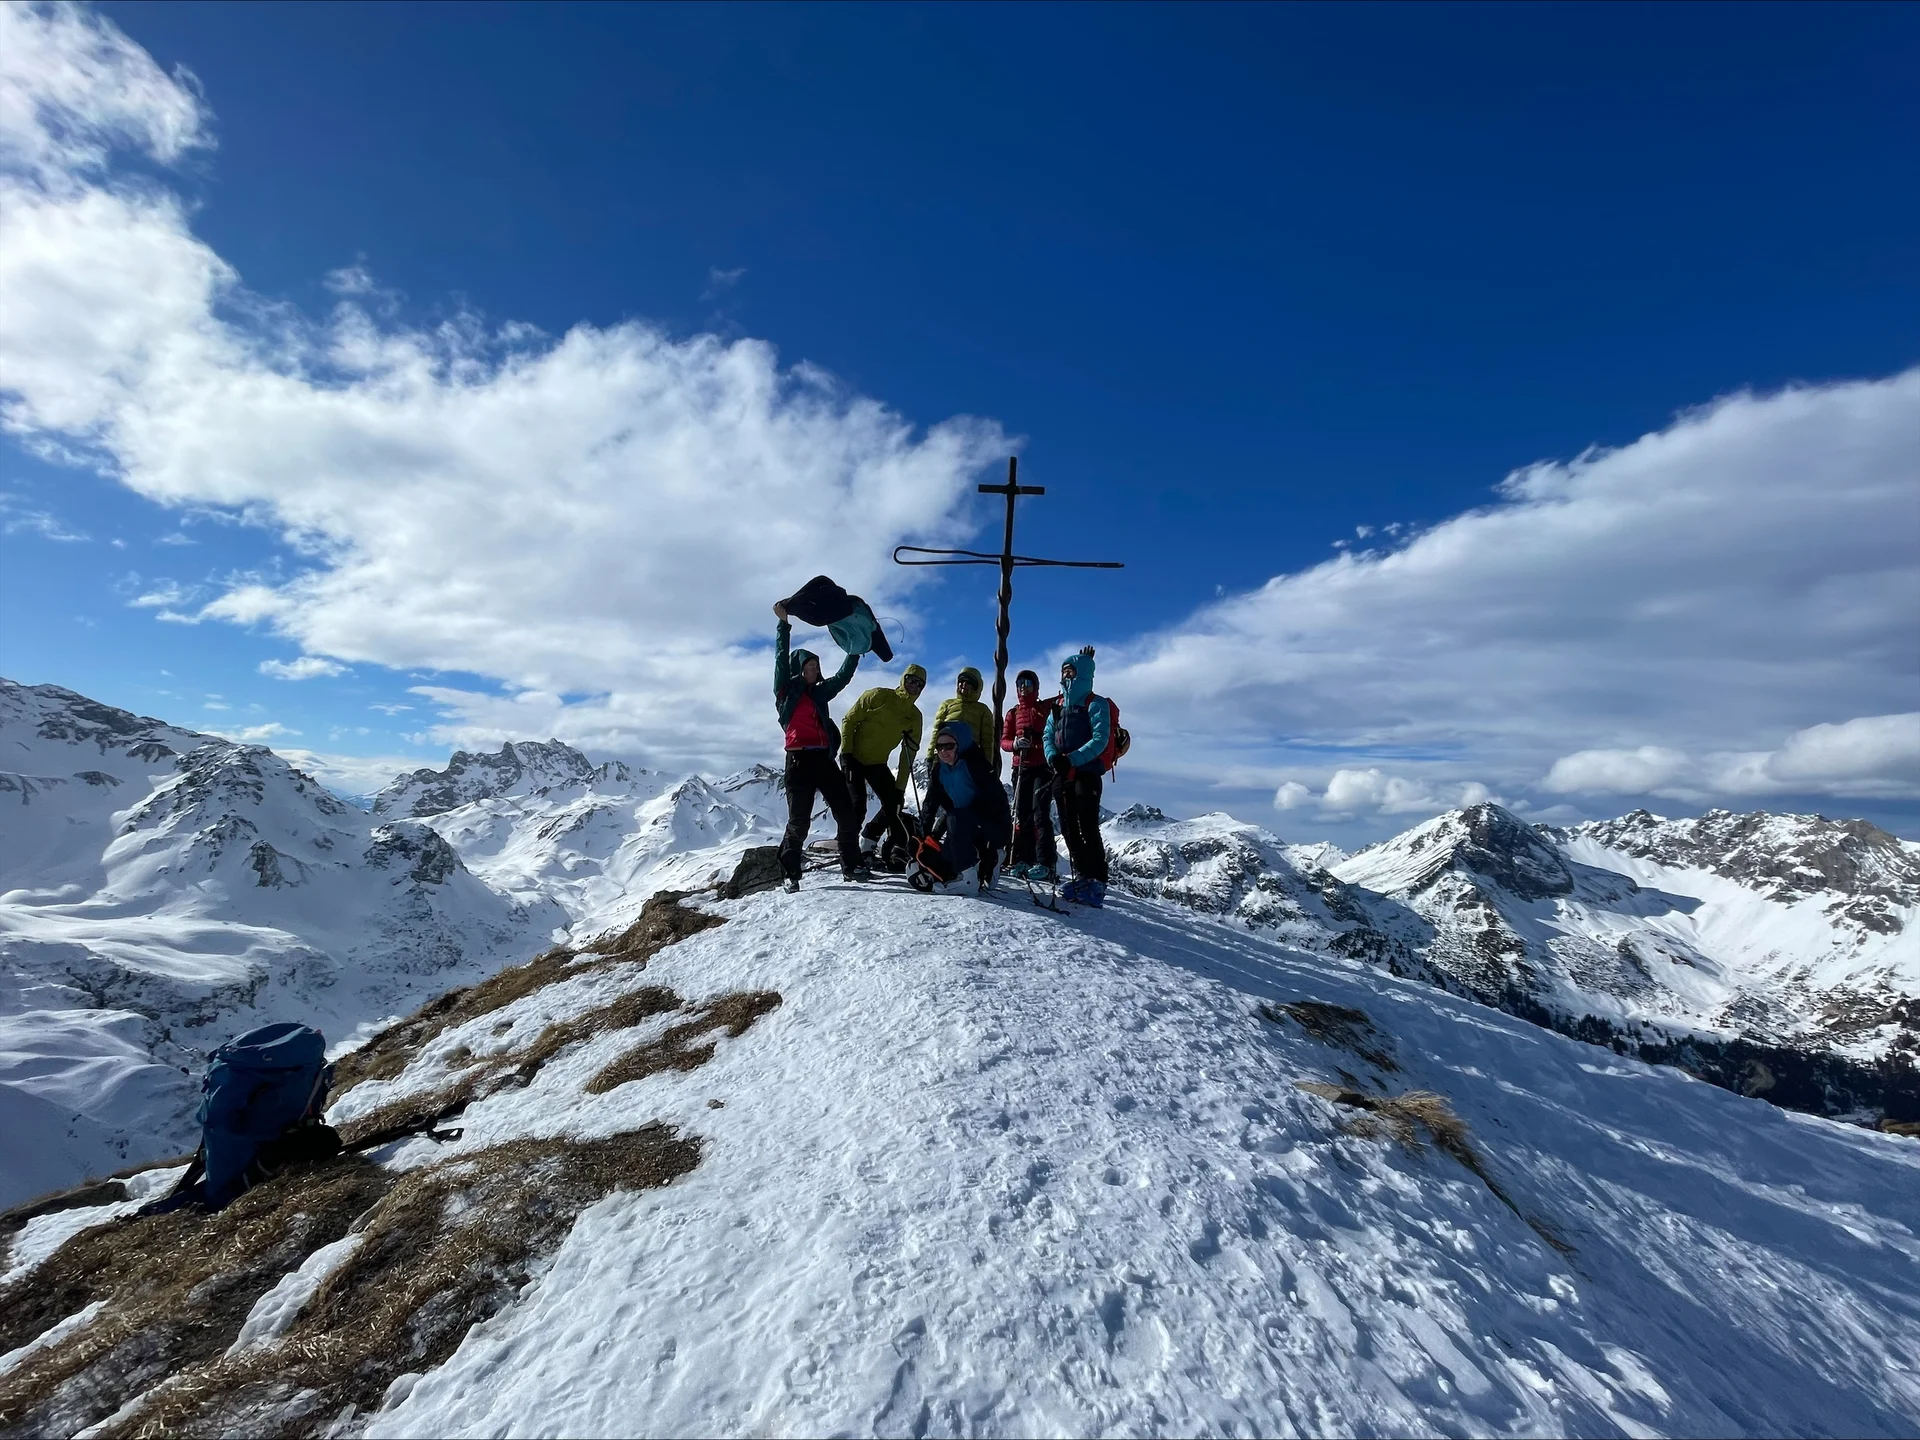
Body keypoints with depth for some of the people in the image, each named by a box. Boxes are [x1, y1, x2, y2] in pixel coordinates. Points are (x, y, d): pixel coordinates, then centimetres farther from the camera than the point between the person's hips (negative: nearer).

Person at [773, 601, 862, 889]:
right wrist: (784, 624, -8)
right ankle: (791, 873, 8)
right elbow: (781, 659, -3)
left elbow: (843, 675, 23)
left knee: (846, 814, 1)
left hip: (824, 759, 5)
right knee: (799, 820, -4)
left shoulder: (820, 692, 18)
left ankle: (850, 866, 10)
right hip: (799, 759, -5)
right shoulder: (786, 690, 5)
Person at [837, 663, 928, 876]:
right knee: (857, 807, -15)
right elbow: (849, 720, -10)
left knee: (893, 805, 1)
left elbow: (908, 753, 2)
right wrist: (846, 753, -17)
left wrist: (900, 785, -2)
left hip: (877, 763, 6)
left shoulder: (915, 716, 2)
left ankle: (865, 845, 17)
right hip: (854, 758, -6)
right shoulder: (878, 696, -13)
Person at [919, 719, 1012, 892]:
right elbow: (931, 803, 5)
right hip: (967, 832, 8)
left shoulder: (974, 764, -20)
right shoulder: (938, 769, 2)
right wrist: (924, 834, -6)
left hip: (994, 828, -8)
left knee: (956, 819, -32)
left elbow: (997, 798, -24)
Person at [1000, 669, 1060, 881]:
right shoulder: (1013, 713, 15)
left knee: (1040, 813, -12)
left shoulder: (1047, 708, 5)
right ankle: (1023, 860, 8)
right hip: (1021, 768, 4)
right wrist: (1015, 744, -10)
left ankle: (1045, 864, -13)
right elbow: (1003, 740, 9)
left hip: (1043, 767, -4)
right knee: (1021, 814, 3)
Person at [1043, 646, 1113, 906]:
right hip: (1061, 776, 7)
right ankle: (1082, 876, 20)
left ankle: (1098, 882, -5)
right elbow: (1048, 736, 11)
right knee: (1069, 829, 10)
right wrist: (1053, 757, -10)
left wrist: (1071, 759, -22)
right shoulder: (1058, 706, 16)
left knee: (1089, 830, -9)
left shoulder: (1095, 704, -3)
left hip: (1086, 774, -7)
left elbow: (1100, 740, -13)